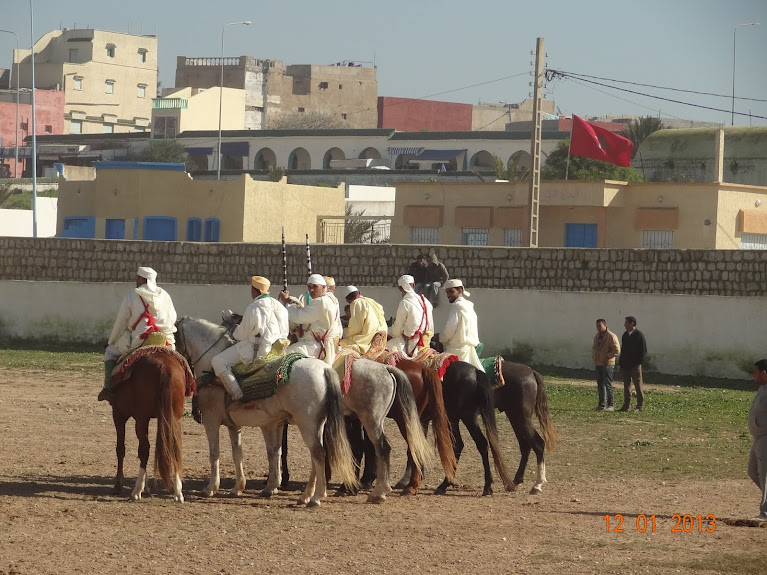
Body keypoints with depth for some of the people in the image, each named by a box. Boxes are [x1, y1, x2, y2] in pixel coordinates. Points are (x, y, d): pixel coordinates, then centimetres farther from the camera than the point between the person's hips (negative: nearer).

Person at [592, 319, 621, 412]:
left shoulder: (611, 336, -11)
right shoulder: (597, 336, 14)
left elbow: (617, 350, -17)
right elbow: (594, 347, 28)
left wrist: (606, 356, -14)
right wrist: (594, 357, 12)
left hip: (607, 364, -8)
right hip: (598, 364, 8)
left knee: (608, 385, -8)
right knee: (600, 385, 11)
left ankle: (610, 405, -5)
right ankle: (602, 404, 17)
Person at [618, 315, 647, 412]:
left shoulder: (639, 335, -8)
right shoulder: (625, 335, 12)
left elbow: (643, 350, -8)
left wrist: (639, 362, -14)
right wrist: (621, 363, 10)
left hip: (635, 365, -7)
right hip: (625, 366, 7)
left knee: (638, 387, 0)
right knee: (626, 386, 9)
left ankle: (639, 406, 4)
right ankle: (626, 406, 13)